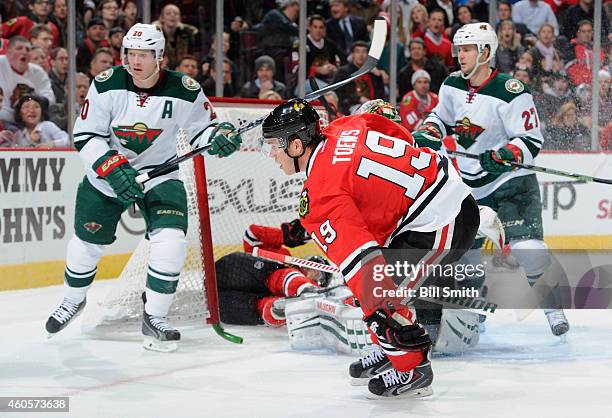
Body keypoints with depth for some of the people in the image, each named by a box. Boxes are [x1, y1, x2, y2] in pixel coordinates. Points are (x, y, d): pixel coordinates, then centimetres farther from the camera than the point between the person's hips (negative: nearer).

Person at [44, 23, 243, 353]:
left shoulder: (184, 91, -15)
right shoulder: (106, 85, -17)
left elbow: (203, 129, 0)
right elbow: (86, 136, -14)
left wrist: (220, 136, -23)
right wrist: (113, 169, -26)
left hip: (160, 173, 0)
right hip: (105, 174, 0)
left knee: (171, 241, -19)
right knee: (87, 242, 9)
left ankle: (154, 318, -3)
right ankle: (73, 301, 40)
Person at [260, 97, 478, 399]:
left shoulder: (320, 196, -18)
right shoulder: (342, 129, 6)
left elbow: (356, 252, -29)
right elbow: (401, 137, 19)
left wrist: (381, 310, -36)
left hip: (440, 224, -10)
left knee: (378, 288, -6)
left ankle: (413, 371, 6)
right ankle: (393, 351, 32)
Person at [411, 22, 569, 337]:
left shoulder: (510, 93, -18)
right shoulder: (453, 86, 2)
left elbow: (531, 141, -17)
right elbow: (441, 117, 19)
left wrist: (501, 157, -31)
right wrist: (426, 135, -1)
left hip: (511, 181, -6)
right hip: (467, 183, 6)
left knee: (526, 245, -18)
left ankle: (553, 306, -2)